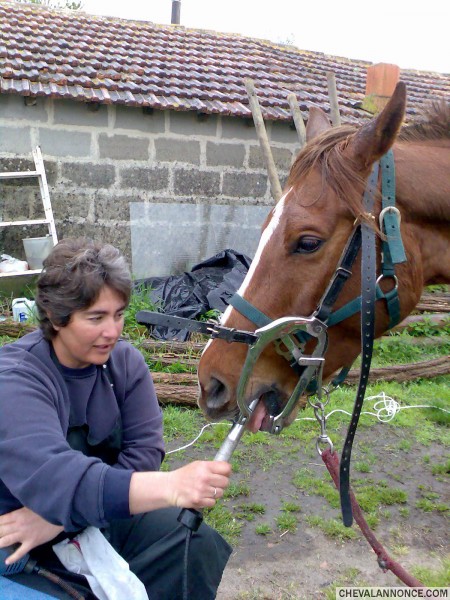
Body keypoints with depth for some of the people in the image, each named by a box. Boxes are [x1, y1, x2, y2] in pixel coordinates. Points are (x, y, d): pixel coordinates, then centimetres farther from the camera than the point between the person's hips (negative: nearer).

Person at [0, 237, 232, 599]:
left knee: (200, 548, -12)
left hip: (107, 520, 5)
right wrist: (172, 486, -54)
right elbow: (53, 478, -39)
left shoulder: (125, 360, -7)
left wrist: (58, 517, -27)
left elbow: (144, 449, -14)